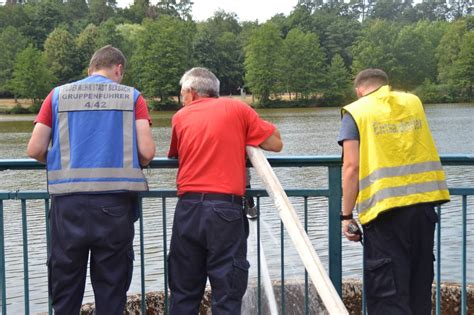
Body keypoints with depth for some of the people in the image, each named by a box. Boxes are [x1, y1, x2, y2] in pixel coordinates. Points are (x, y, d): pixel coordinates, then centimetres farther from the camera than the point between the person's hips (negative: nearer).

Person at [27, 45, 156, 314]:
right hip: (115, 202, -1)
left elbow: (35, 149, 3)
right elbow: (147, 152, -4)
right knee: (112, 292, 9)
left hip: (68, 203, 1)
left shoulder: (58, 95, 9)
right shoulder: (132, 97, 5)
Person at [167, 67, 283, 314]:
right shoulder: (237, 109, 5)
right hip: (225, 209, -3)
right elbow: (275, 144, 6)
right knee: (227, 295, 0)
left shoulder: (180, 117, 12)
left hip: (188, 208, 3)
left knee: (183, 295, 12)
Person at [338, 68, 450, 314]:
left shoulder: (356, 112, 1)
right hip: (424, 202, 5)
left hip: (385, 208, -5)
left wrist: (346, 215, -5)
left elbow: (352, 166, -8)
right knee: (419, 289, 16)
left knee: (387, 293, -1)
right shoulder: (414, 102, 15)